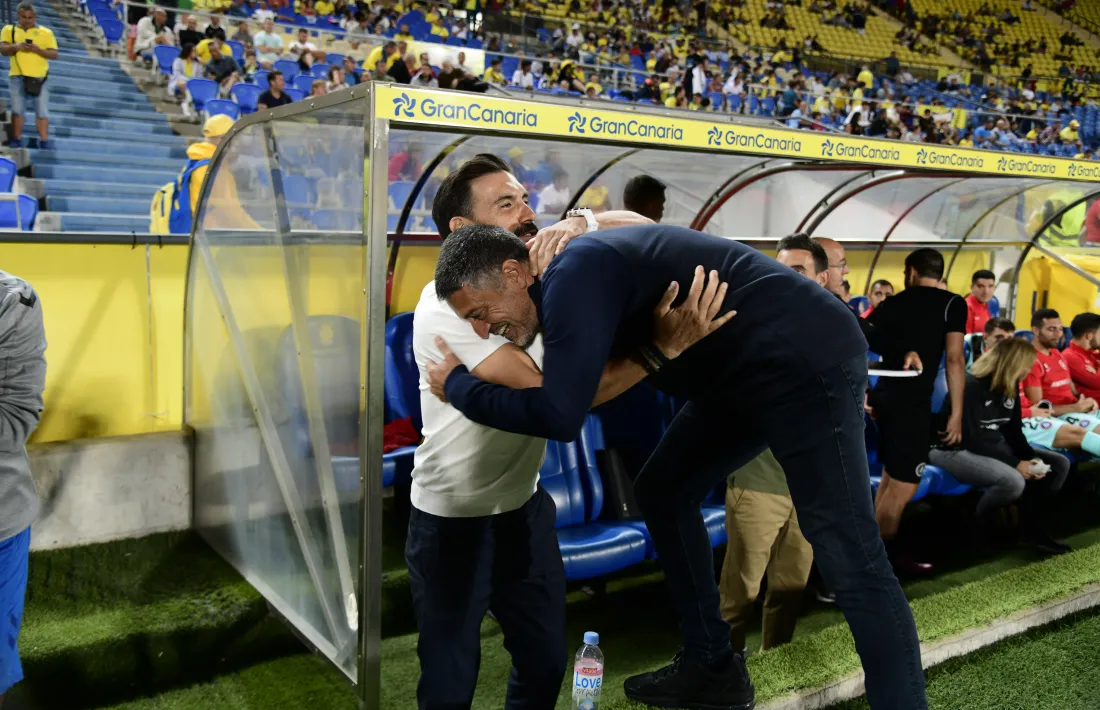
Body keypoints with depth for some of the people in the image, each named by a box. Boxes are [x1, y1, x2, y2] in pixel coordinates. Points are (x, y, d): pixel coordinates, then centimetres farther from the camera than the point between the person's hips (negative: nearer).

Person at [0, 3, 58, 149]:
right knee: (17, 109, 2)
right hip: (18, 76, 1)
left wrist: (38, 50, -15)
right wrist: (16, 46, -18)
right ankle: (16, 140, 8)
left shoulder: (45, 32, 9)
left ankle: (44, 141, -2)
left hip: (39, 77, -1)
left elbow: (54, 54, 3)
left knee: (42, 110, -3)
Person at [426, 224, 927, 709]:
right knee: (662, 492, 13)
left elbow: (559, 415, -27)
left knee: (850, 561, -10)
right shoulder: (577, 275, 10)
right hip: (745, 374, 10)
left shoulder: (577, 274, -21)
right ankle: (713, 670, 22)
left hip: (808, 361, -10)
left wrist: (457, 386, -13)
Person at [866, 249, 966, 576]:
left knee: (890, 477, 18)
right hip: (912, 401, -6)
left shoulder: (891, 304, 13)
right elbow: (954, 359, -9)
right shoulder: (953, 303, 0)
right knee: (904, 484, 1)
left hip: (884, 395, 6)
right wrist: (957, 412, -5)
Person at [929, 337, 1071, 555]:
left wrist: (1030, 458, -12)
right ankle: (976, 531, -11)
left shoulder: (1010, 386, 4)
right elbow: (972, 440, -24)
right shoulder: (972, 387, -22)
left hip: (993, 446, 9)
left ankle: (1033, 530, 11)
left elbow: (1013, 431, 7)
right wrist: (1016, 463, -24)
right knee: (1013, 481, -35)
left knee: (1059, 464, 5)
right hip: (955, 449, -9)